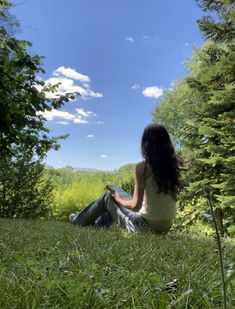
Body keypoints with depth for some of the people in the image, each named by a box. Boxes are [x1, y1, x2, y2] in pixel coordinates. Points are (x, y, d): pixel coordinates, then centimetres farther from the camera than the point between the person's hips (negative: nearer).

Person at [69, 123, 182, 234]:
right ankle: (97, 225, 46)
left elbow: (135, 205, -17)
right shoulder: (173, 165, -2)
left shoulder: (142, 167, -18)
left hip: (146, 226, -6)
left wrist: (118, 199, 0)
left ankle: (79, 220, 40)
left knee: (108, 198, 16)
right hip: (165, 228, 6)